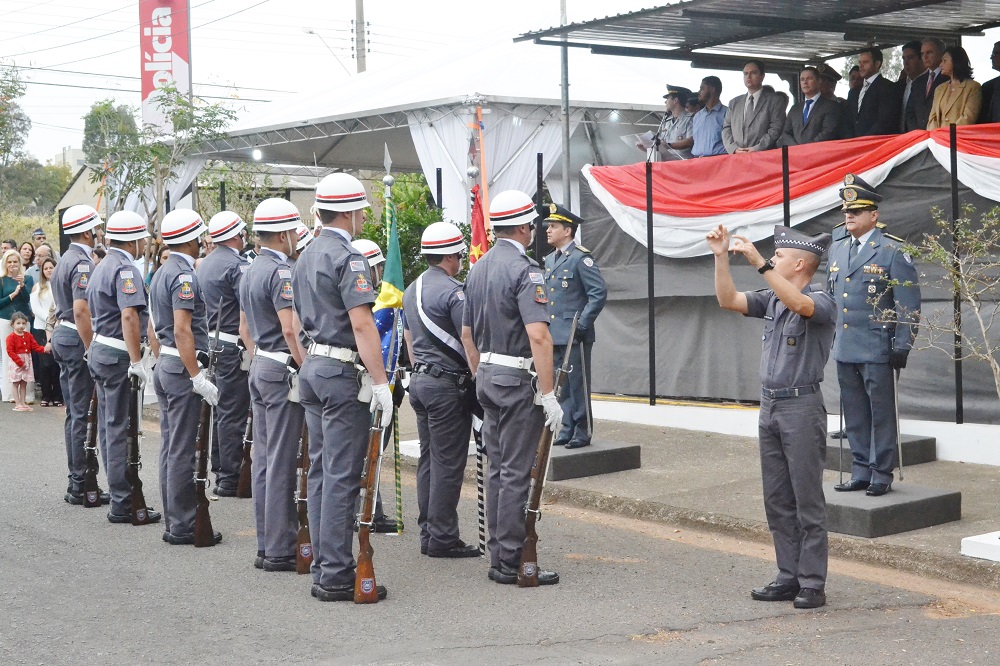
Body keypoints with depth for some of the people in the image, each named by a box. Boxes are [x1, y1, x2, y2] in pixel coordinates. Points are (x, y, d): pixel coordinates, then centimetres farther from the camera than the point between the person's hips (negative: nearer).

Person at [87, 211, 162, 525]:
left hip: (99, 350, 10)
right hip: (119, 356, -10)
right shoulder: (125, 269, -16)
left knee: (109, 425, 14)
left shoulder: (102, 266, 16)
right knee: (121, 429, -7)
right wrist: (136, 360, -29)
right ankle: (123, 505, -4)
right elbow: (129, 315, -28)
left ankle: (118, 494, 23)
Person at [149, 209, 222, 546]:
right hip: (182, 368, -10)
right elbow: (182, 331, -23)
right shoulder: (184, 275, -15)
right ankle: (182, 526, -2)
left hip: (164, 366, 10)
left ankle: (173, 522, 19)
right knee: (182, 451, -6)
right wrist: (198, 377, -23)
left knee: (170, 448, 13)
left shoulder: (161, 273, 15)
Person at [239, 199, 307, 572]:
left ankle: (266, 545, 16)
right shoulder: (280, 272, -15)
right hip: (282, 370, -10)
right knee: (282, 461, -7)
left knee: (264, 459, 11)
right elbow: (291, 330, -23)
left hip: (259, 368, 10)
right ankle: (280, 551, -3)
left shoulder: (249, 273, 15)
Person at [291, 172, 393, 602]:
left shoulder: (305, 259, 16)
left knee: (321, 470, 12)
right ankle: (336, 577, -5)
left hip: (311, 368, 10)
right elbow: (362, 325, -21)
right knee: (341, 477, -7)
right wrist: (380, 381, -21)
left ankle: (323, 566, 17)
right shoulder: (347, 258, -14)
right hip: (341, 373, -10)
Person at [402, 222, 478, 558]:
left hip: (420, 380, 9)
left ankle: (428, 532, 19)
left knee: (428, 459, 13)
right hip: (448, 384, -9)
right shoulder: (452, 291, -15)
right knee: (448, 463, -4)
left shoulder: (411, 290, 13)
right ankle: (442, 537, -1)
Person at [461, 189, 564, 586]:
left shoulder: (477, 270, 13)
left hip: (487, 378, 9)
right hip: (517, 379, -9)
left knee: (497, 471, 13)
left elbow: (467, 334, 19)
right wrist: (549, 394, -22)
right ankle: (511, 563, -2)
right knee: (516, 474, -5)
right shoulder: (524, 270, -15)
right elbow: (538, 336, -23)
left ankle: (498, 559, 18)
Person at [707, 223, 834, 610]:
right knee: (777, 500, 10)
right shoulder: (772, 299, 13)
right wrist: (721, 257, -3)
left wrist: (759, 263, -33)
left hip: (802, 407, -8)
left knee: (807, 501, -3)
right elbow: (728, 300, 7)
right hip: (769, 407, 8)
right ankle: (789, 577, 17)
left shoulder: (821, 300, -9)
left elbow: (799, 304, -30)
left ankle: (813, 584, 2)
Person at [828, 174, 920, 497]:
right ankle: (860, 473, 20)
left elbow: (909, 304, -9)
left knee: (881, 415, 1)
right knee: (854, 417, 12)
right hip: (844, 349, 6)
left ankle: (882, 475, 10)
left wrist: (902, 346, -12)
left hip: (876, 349, -6)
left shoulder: (893, 251, -7)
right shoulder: (837, 248, 12)